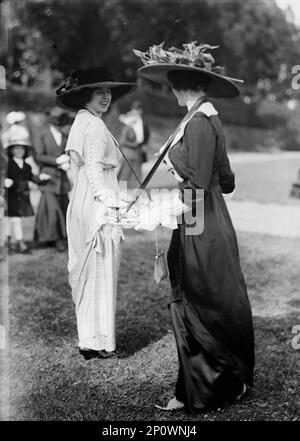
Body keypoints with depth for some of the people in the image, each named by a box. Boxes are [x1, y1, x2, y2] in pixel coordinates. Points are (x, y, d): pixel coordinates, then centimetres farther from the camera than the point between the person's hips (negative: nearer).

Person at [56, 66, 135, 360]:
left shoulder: (80, 123, 17)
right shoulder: (95, 127, -12)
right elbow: (94, 171, -20)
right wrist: (109, 205, -23)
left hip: (81, 205, 10)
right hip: (97, 206, -10)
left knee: (86, 272, 14)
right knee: (100, 273, -2)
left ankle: (88, 338, 25)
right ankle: (98, 343, 8)